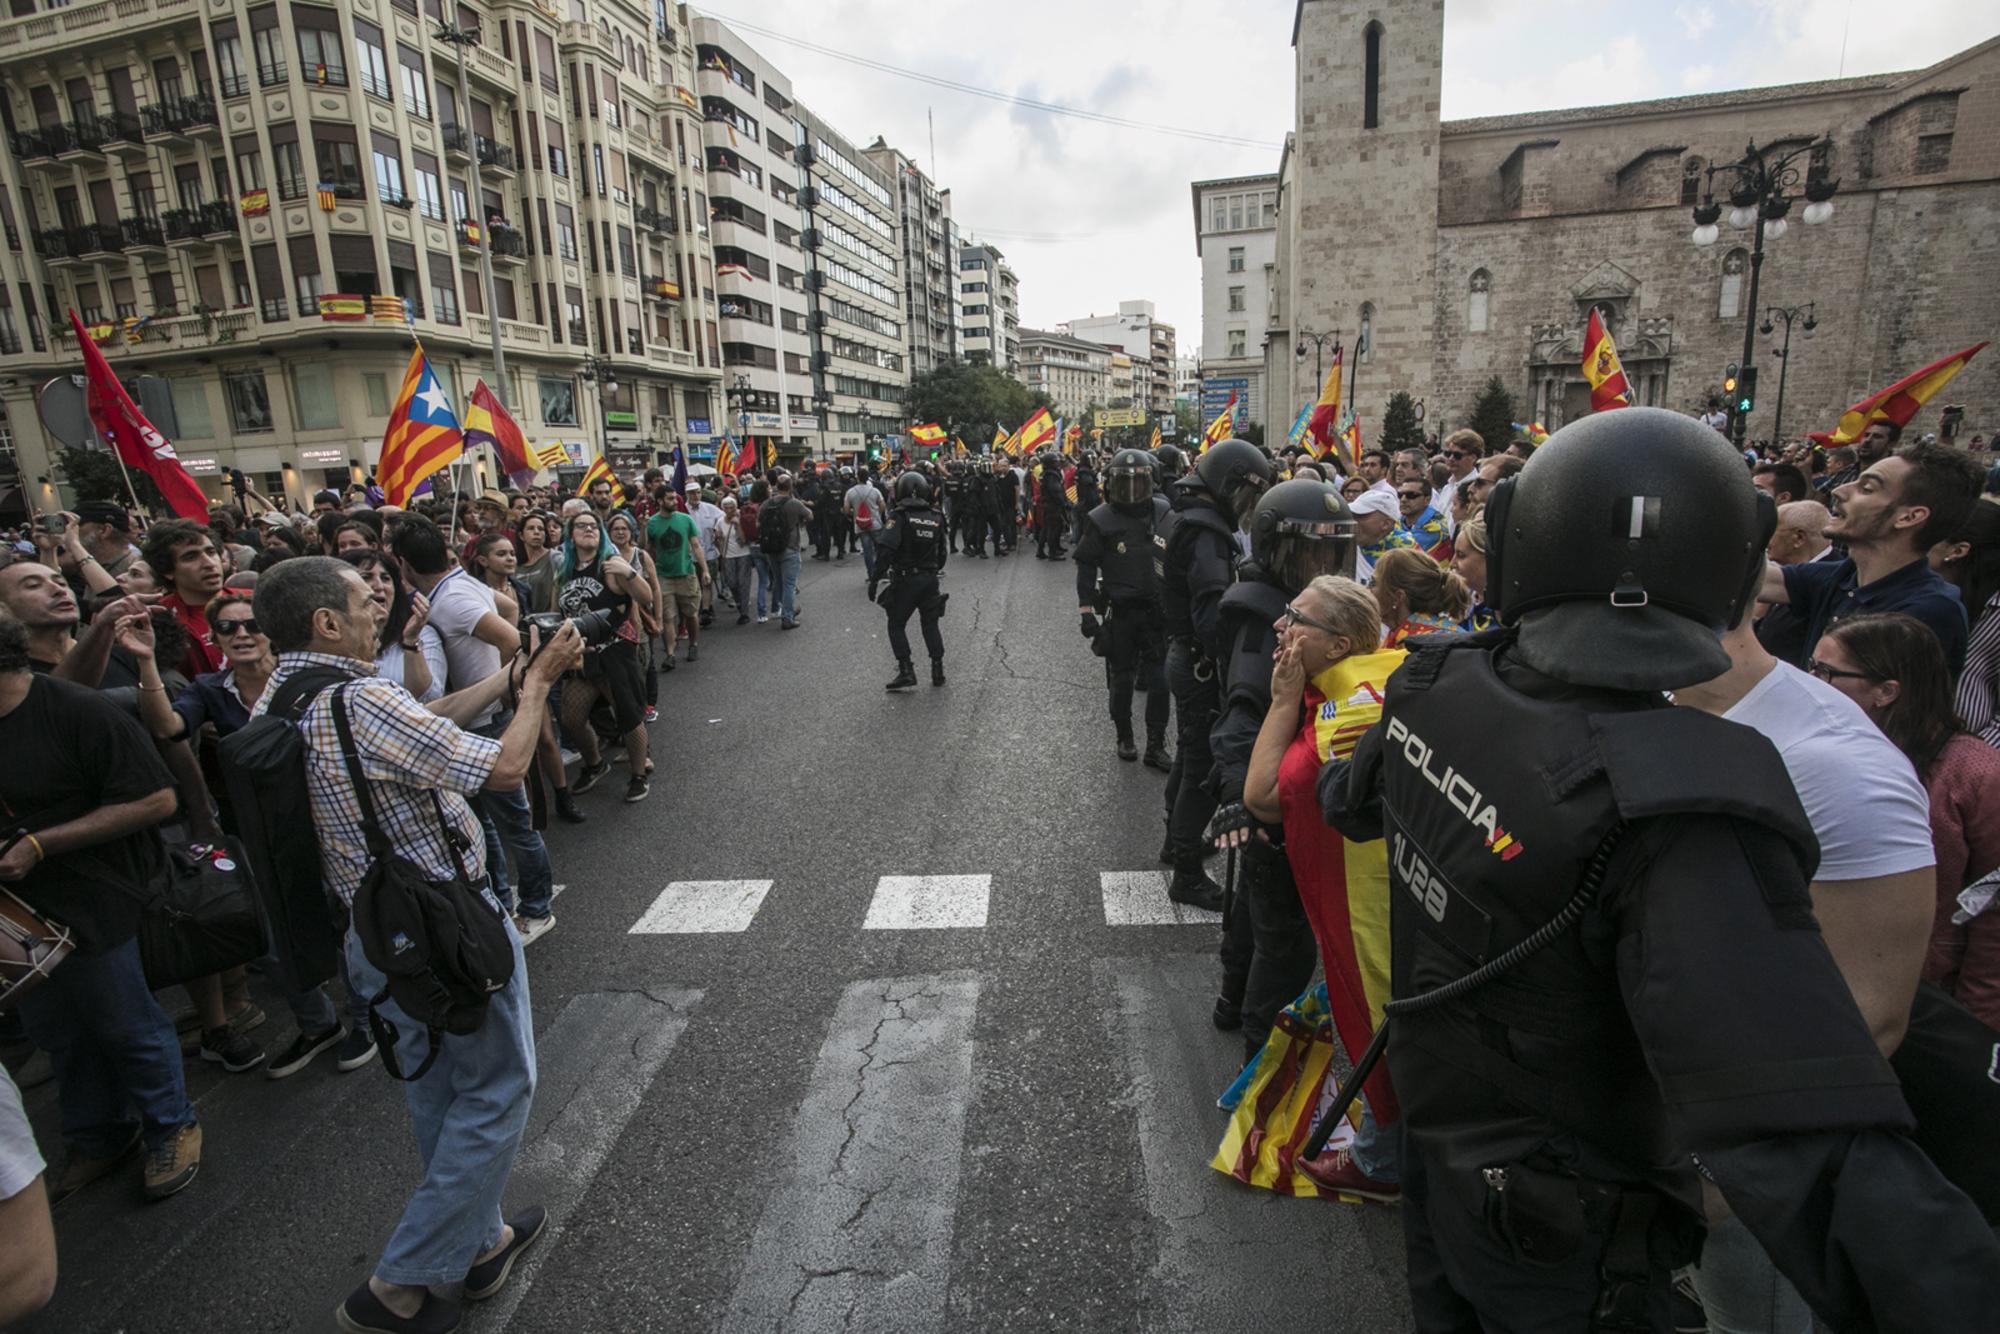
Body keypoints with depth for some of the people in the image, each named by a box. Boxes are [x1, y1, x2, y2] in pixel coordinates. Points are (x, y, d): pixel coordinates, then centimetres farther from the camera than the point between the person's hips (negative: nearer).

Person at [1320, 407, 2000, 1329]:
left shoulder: (1435, 684, -16)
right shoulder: (1680, 812, -37)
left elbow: (1350, 801, 8)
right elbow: (1813, 1154, -43)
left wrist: (1332, 783, 28)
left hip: (1432, 1124, 5)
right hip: (1563, 1246, -4)